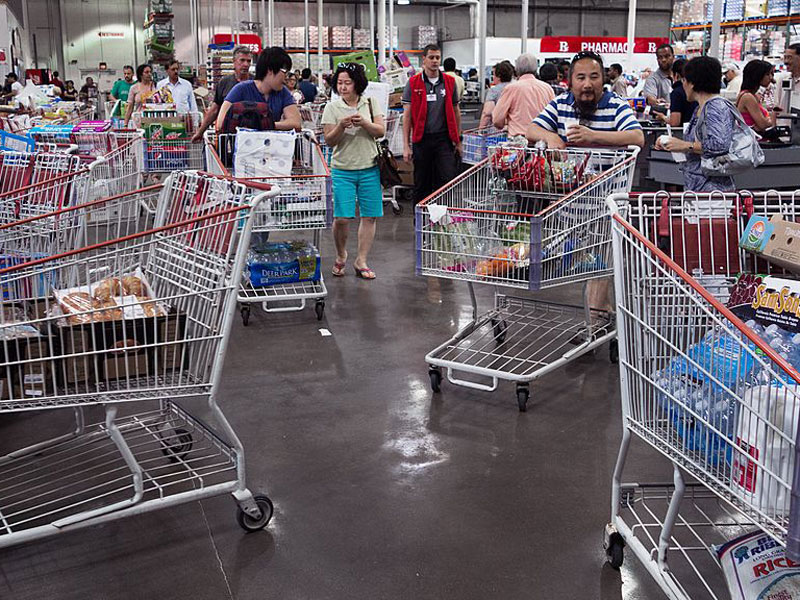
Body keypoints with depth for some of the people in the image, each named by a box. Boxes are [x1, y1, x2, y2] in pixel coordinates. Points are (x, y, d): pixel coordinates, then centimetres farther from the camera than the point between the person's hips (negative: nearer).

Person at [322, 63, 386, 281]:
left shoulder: (370, 103, 5)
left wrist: (364, 123, -20)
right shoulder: (332, 107, 1)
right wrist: (341, 126, -21)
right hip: (343, 169, -1)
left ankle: (361, 261, 14)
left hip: (369, 168, 2)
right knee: (342, 217, -6)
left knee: (369, 216, 2)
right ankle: (341, 255, 20)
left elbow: (380, 132, -2)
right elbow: (329, 141, -3)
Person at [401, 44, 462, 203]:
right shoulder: (413, 83, 1)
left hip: (444, 139, 1)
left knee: (449, 180, -9)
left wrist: (458, 140, 11)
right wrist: (406, 146, -6)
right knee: (422, 184, 7)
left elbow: (456, 112, 14)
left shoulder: (450, 82, 7)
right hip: (422, 139, -1)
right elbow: (407, 115, -1)